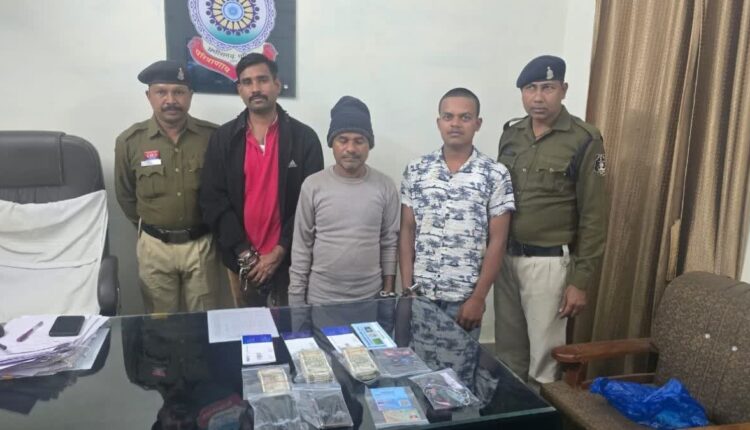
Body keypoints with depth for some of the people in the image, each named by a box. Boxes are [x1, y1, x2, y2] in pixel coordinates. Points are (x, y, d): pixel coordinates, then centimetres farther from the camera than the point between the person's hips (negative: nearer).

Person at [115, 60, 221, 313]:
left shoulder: (213, 136, -9)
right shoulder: (129, 141, -5)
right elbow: (125, 196, 9)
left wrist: (210, 227, 8)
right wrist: (148, 227, 14)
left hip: (202, 243, -1)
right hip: (154, 246, 1)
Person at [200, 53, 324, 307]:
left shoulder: (304, 138, -4)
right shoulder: (223, 139, 1)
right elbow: (213, 200, -3)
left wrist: (278, 253, -12)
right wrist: (245, 253, -11)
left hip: (290, 259, -1)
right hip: (241, 260, 2)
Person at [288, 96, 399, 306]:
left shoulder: (385, 187, -4)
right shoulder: (313, 185, -6)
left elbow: (390, 243, 1)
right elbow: (301, 246, -3)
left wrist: (388, 292, 1)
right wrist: (296, 298, -3)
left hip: (371, 298, 1)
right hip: (321, 298, 0)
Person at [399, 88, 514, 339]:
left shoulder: (496, 175, -4)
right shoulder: (415, 171, 2)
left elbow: (497, 241, -4)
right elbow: (407, 232, 3)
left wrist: (478, 298, -8)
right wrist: (407, 288, -2)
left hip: (464, 299, -1)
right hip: (420, 295, 2)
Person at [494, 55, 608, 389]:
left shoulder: (584, 141, -11)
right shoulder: (511, 134, 6)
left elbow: (593, 217, -11)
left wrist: (580, 280, -12)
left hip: (549, 262, -5)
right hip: (505, 256, 5)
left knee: (544, 355, 7)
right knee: (507, 350, 17)